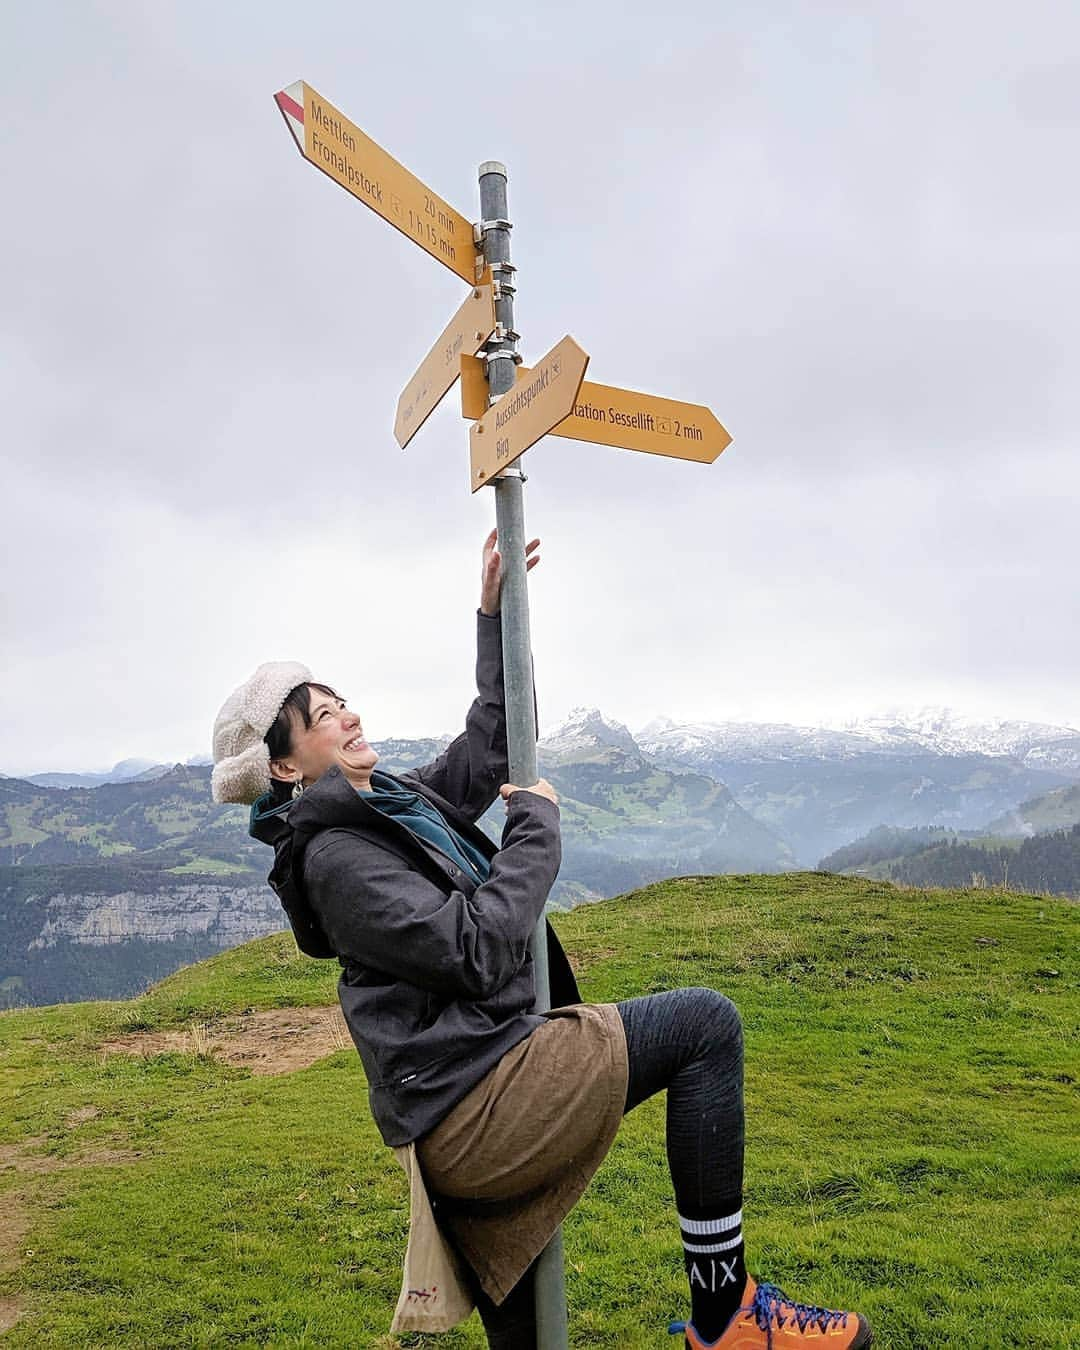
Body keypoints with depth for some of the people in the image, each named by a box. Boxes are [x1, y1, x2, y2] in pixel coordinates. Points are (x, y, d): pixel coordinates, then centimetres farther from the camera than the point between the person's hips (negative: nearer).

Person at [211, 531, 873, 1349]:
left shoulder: (402, 802, 13)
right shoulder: (333, 857, -14)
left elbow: (493, 741, 24)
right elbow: (474, 954, -22)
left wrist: (494, 613, 18)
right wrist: (536, 825, -12)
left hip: (471, 1110, 9)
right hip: (468, 1106, -9)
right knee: (704, 1023, -11)